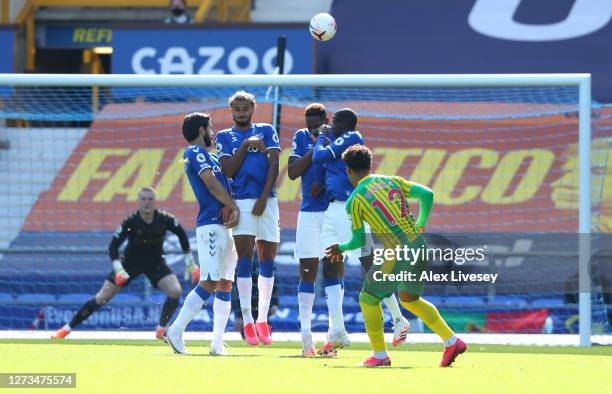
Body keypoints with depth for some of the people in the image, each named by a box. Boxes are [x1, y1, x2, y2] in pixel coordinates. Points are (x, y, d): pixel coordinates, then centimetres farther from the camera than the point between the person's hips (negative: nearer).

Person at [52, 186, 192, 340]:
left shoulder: (164, 219, -18)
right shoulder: (131, 221, -22)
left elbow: (181, 234, 0)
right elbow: (113, 246, -20)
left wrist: (189, 260, 0)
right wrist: (118, 268, -34)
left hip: (155, 262, 2)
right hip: (131, 262, -2)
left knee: (175, 291, -22)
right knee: (102, 297, -4)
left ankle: (161, 329, -4)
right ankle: (67, 328, 6)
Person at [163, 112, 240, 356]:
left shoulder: (209, 156, 24)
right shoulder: (196, 153, -4)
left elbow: (221, 185, 17)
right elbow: (211, 184, -13)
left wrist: (229, 207, -1)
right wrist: (234, 207, -10)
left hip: (225, 226, 10)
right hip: (211, 224, -10)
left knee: (225, 285, 7)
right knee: (209, 284, -16)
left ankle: (217, 344, 6)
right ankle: (175, 331, -15)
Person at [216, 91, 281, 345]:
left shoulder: (267, 131, 12)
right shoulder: (224, 137, 11)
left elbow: (273, 165, 2)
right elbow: (228, 171, -1)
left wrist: (263, 199, -8)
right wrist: (245, 146, -9)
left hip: (267, 200, 2)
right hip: (241, 202, -2)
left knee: (267, 259, 2)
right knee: (245, 256, -11)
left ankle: (262, 320, 9)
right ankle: (247, 320, -12)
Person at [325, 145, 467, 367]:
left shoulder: (354, 200, -3)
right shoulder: (392, 181, 11)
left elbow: (359, 240, 2)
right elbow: (427, 194, 5)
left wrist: (341, 248, 23)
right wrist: (420, 225, 18)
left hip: (397, 254, -7)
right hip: (419, 246, 7)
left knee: (368, 299, 13)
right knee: (410, 300, 26)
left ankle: (380, 355, 15)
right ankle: (451, 342, 22)